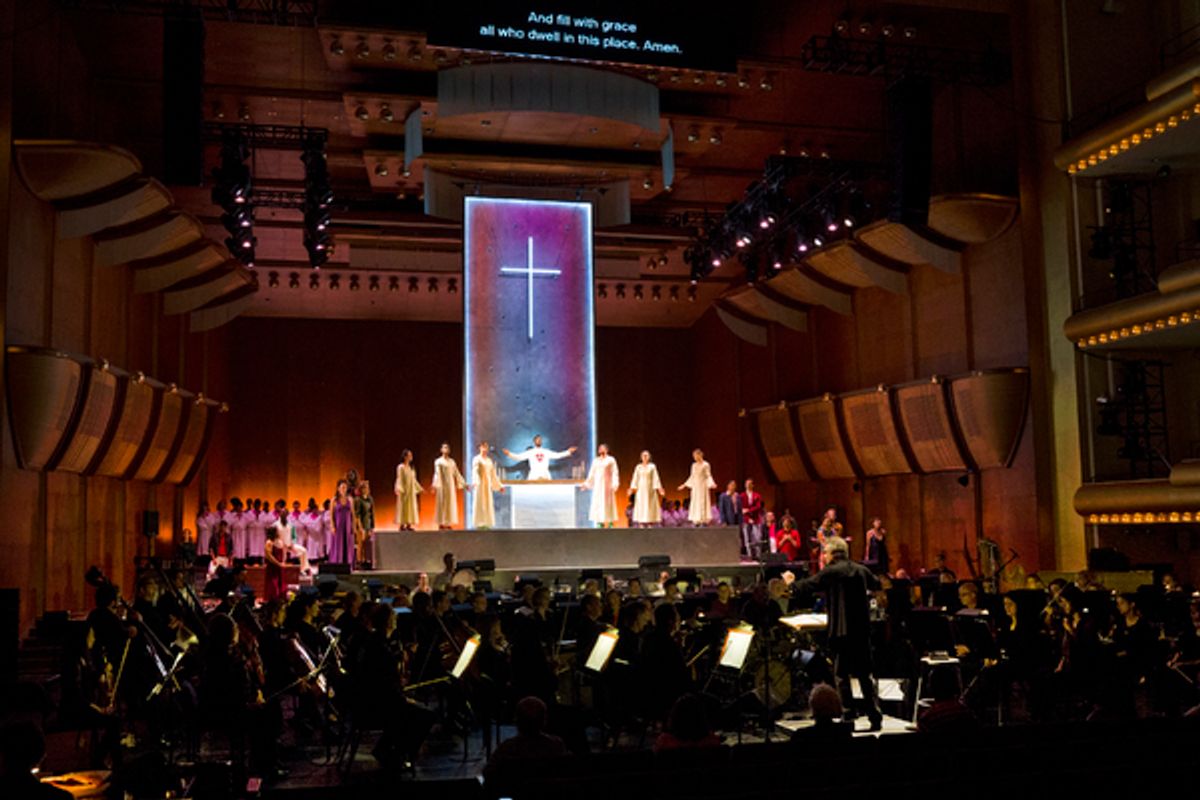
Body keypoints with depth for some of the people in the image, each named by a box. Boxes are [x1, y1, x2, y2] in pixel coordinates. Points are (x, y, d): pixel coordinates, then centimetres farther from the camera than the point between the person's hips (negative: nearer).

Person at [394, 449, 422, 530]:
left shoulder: (411, 467, 14)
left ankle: (408, 525, 5)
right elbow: (399, 478, -13)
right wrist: (399, 489, -26)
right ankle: (402, 525, -3)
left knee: (411, 506, 3)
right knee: (403, 506, -6)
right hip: (404, 490, -7)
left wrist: (419, 488, 19)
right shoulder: (401, 467, -7)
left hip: (411, 490, 7)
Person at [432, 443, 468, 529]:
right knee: (442, 504, -5)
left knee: (451, 504, 3)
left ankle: (449, 524, 6)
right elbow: (437, 474, -13)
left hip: (451, 485, 5)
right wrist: (435, 486, -25)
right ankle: (441, 524, -3)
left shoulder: (452, 461, 12)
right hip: (442, 485, -5)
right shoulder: (438, 461, -3)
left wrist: (464, 483, 14)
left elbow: (457, 473, 16)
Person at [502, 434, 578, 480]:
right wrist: (509, 454, -12)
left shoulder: (546, 452, 15)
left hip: (545, 475, 2)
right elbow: (519, 457, 2)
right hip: (534, 475, -2)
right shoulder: (530, 452, 7)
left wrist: (568, 451, 11)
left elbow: (557, 455, 16)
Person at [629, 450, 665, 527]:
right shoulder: (638, 467, 5)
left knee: (650, 506, -3)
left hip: (650, 489, -1)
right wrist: (632, 489, -4)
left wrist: (659, 489, -8)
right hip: (641, 489, 1)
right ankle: (641, 525, -1)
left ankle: (650, 524, 0)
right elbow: (635, 478, 4)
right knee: (640, 506, -3)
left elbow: (655, 478, -2)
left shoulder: (652, 466, 0)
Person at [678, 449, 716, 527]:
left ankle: (704, 521, -7)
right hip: (695, 486, 6)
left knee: (702, 502, -8)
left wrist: (712, 483, -26)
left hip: (703, 486, -6)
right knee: (695, 503, 1)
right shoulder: (694, 465, 12)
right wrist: (684, 485, 18)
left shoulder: (705, 465, -6)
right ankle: (696, 521, 1)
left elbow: (708, 476, -9)